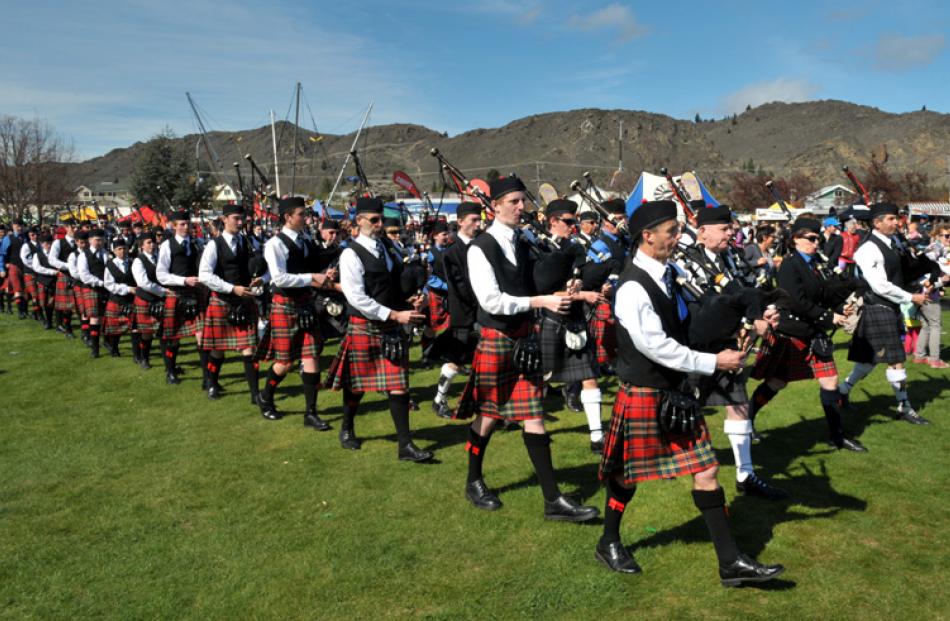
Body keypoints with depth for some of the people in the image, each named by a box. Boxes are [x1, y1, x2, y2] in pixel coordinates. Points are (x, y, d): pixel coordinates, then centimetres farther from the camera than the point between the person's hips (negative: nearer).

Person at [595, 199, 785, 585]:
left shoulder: (670, 274, 4)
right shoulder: (633, 288, -22)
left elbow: (688, 324, 13)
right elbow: (655, 346, -25)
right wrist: (713, 363, -21)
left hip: (677, 391, 8)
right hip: (643, 395, -7)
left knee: (706, 470, 7)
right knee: (628, 474, 11)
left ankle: (731, 562, 16)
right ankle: (609, 544, 35)